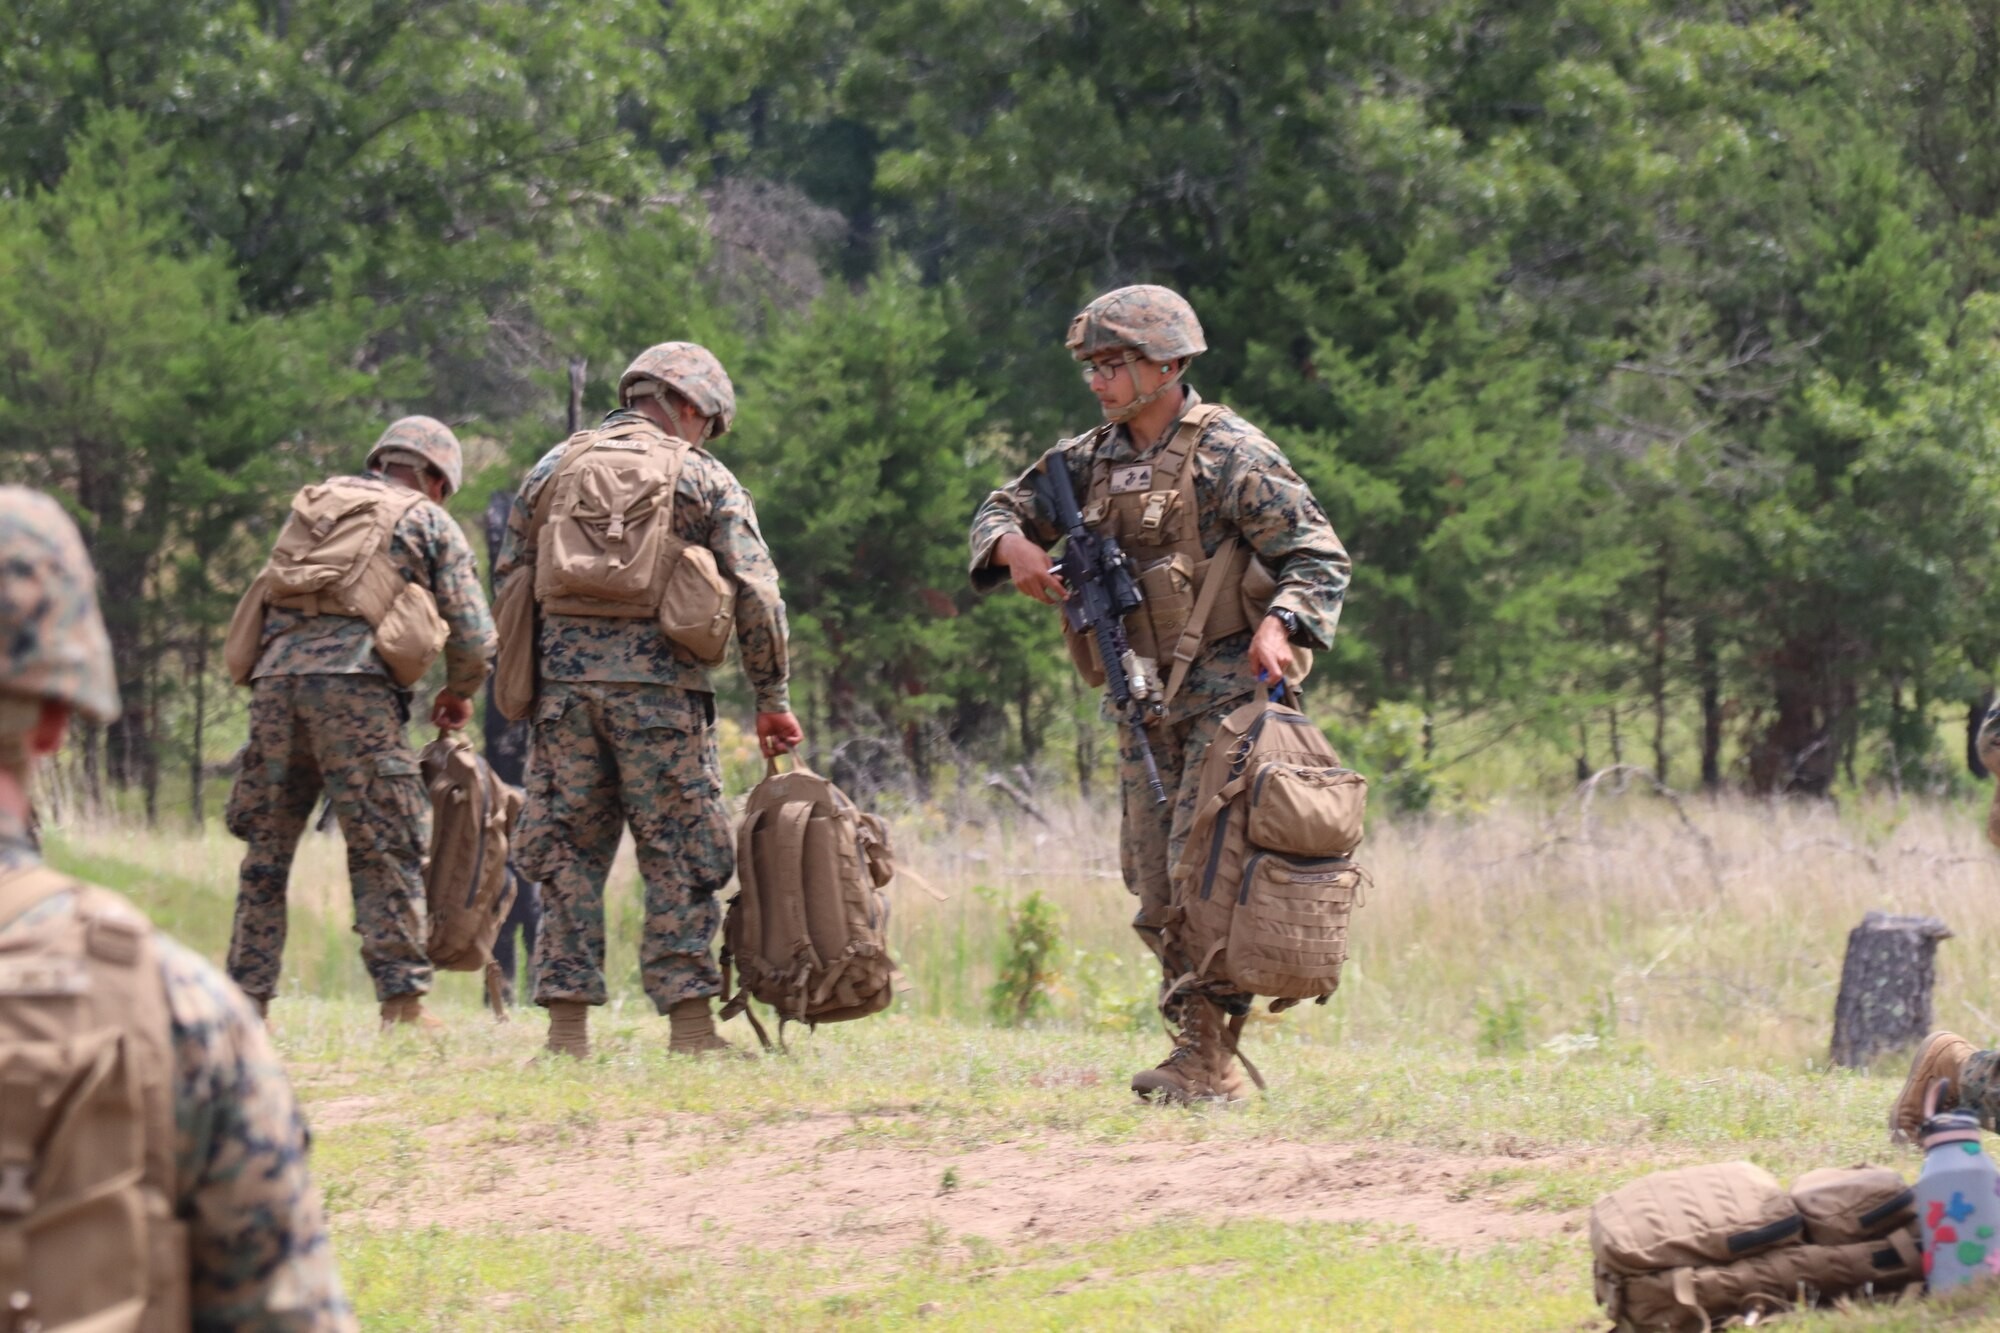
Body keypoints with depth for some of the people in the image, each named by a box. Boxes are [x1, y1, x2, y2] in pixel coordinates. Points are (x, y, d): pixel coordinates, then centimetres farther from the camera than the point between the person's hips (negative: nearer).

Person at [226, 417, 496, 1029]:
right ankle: (402, 1002, -6)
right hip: (355, 682, -4)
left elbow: (262, 602, 23)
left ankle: (247, 1000, 10)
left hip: (276, 678, 4)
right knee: (386, 851, -1)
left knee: (266, 848, 11)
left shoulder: (313, 503, 26)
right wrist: (459, 693, 25)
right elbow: (473, 638, 7)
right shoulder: (430, 522, 13)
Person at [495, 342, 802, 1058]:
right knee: (680, 859, 2)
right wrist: (772, 696, 5)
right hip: (659, 680, -3)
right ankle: (690, 1025, -2)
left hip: (562, 678, 3)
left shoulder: (553, 468, 14)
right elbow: (755, 593, -1)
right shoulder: (702, 477, 4)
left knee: (566, 852, 7)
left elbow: (510, 584, 14)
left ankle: (568, 1024, 3)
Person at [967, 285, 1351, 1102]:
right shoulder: (1094, 459, 10)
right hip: (1146, 697, 7)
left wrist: (1279, 625, -29)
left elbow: (1318, 558, -11)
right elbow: (1001, 512, 20)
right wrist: (1017, 547, -4)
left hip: (1227, 690, -7)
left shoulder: (1229, 454, -10)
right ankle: (1201, 1053, 13)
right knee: (1152, 877, 6)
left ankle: (1206, 1056, -13)